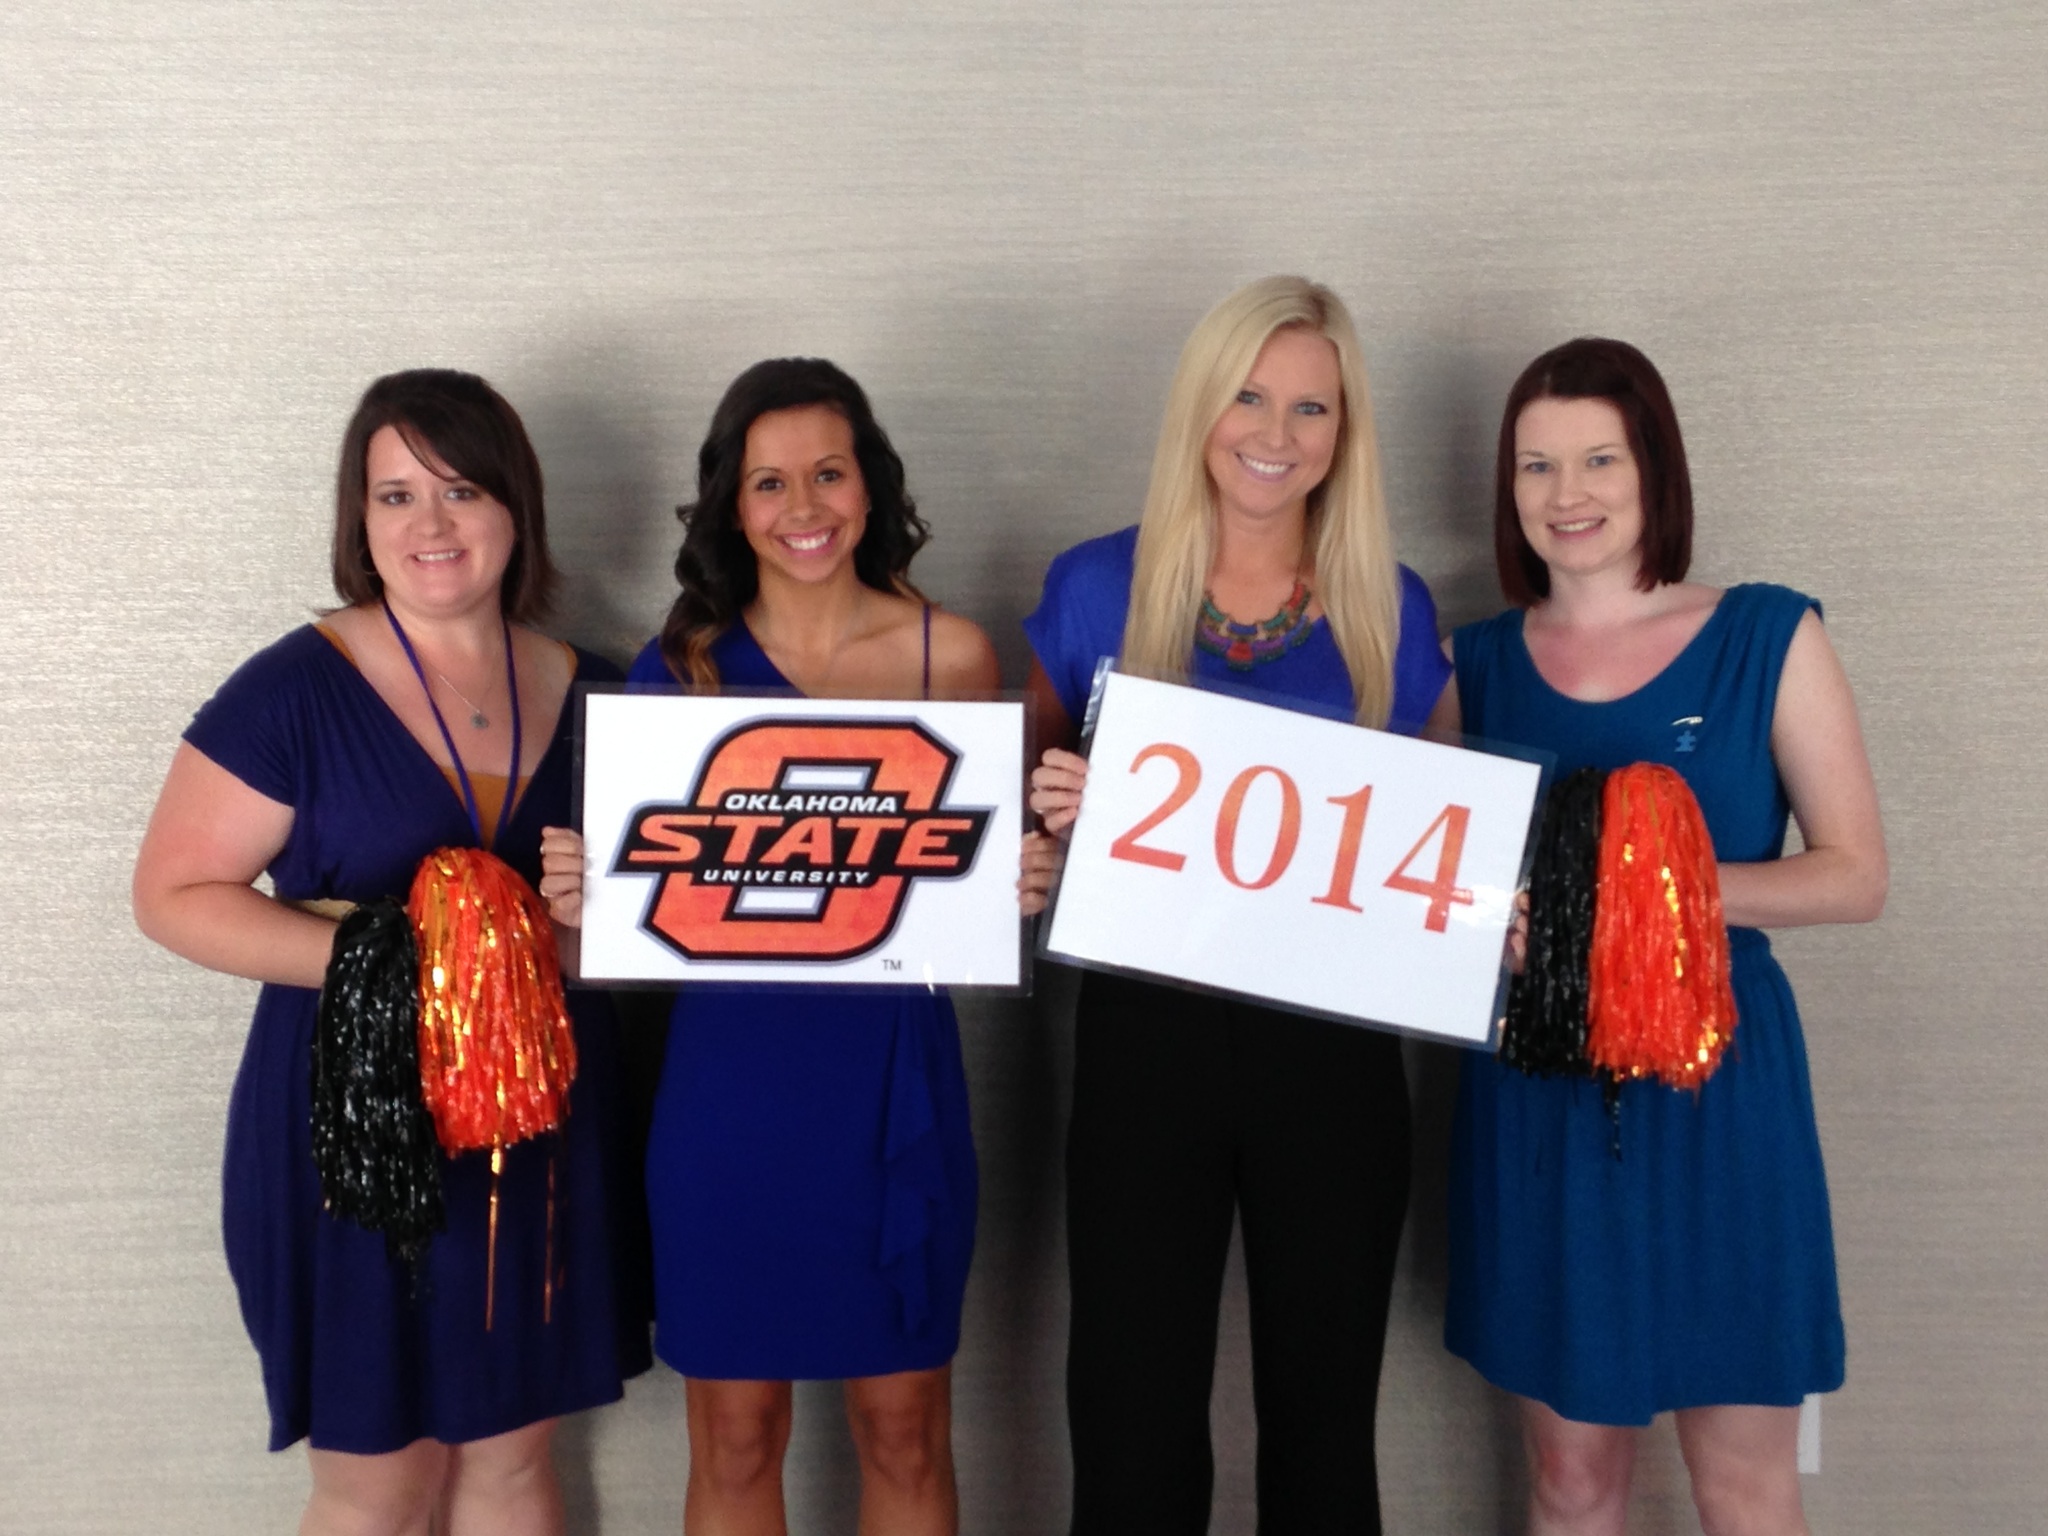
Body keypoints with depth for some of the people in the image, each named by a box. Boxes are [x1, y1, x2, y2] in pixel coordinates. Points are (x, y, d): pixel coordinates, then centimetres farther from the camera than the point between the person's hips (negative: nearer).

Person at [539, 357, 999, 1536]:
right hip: (732, 1072, 0)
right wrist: (581, 891, -16)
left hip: (894, 1071, 0)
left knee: (906, 1428, 12)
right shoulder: (684, 667, 0)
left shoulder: (952, 655, 0)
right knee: (736, 1438, 11)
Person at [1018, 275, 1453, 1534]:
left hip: (1330, 1042, 1)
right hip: (1146, 1030, -1)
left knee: (1322, 1410, 14)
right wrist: (1050, 826, -14)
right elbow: (1032, 789, 8)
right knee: (1132, 1416, 8)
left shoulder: (1391, 608, 2)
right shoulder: (1097, 586, -1)